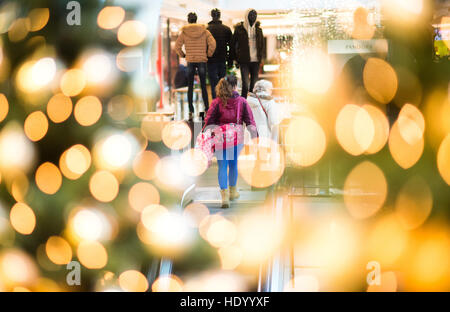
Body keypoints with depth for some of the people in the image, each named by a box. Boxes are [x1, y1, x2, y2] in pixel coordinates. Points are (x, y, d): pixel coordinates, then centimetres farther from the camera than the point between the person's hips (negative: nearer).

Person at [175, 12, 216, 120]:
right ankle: (207, 109, 2)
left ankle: (191, 111, -2)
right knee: (203, 86, 7)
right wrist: (208, 55, 5)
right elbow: (212, 44, -8)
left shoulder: (184, 32, -1)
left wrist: (183, 55, 11)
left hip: (190, 61, 0)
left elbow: (177, 46, -3)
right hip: (202, 61, 0)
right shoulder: (204, 31, 0)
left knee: (190, 87, 4)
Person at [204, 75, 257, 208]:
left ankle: (224, 195, -12)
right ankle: (233, 191, 35)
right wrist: (255, 137, 6)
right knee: (233, 164, 19)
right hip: (237, 138, 1)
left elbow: (209, 122, -5)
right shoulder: (242, 102, -4)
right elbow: (250, 122, -2)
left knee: (222, 166, 1)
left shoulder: (217, 103, -6)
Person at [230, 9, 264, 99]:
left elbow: (262, 44, 18)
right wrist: (234, 58, 2)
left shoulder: (258, 29, 9)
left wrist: (260, 57, 8)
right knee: (245, 84, -11)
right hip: (244, 61, -4)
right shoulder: (239, 29, -1)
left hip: (256, 61, 4)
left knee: (254, 85, 6)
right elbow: (233, 44, 5)